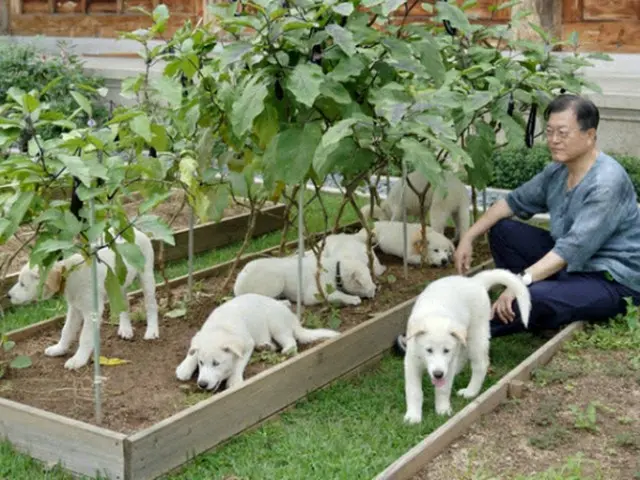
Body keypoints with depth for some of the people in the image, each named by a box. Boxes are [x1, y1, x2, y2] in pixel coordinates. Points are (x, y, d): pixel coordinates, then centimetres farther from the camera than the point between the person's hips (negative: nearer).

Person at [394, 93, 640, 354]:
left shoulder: (607, 183, -24)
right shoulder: (558, 171, 2)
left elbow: (573, 249, -31)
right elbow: (515, 201, 11)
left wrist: (521, 281, -38)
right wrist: (468, 238, 2)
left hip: (613, 282, -9)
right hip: (570, 264, 9)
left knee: (534, 297, -36)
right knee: (502, 230, 5)